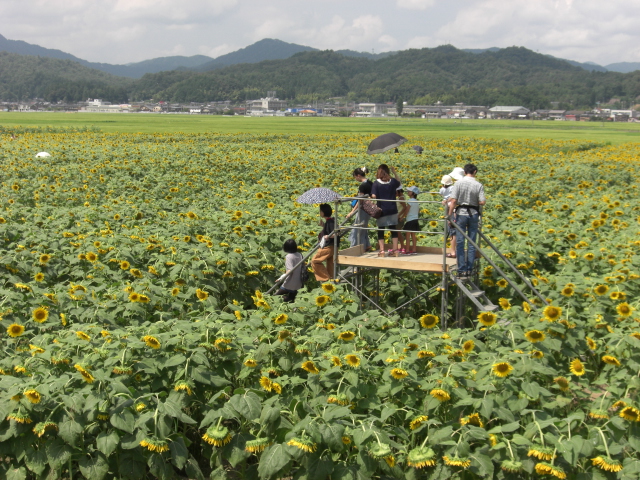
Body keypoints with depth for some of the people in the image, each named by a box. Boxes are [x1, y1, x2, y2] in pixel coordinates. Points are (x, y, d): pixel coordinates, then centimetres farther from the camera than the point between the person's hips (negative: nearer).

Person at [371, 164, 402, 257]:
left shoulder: (376, 183, -11)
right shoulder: (392, 181, 0)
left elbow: (373, 196, -17)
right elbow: (399, 182, 23)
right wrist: (394, 172, 23)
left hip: (382, 210, -3)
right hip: (392, 211, 3)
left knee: (381, 231, 7)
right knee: (393, 230, 12)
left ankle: (382, 251, 4)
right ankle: (395, 250, 14)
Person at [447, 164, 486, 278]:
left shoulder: (459, 183, -7)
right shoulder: (479, 185, -5)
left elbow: (453, 201, -11)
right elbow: (482, 202, -10)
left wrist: (450, 215, -5)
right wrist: (484, 200, 13)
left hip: (461, 214, -1)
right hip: (474, 214, 1)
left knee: (460, 243, 3)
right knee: (472, 243, 9)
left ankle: (462, 270, 0)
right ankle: (469, 270, 10)